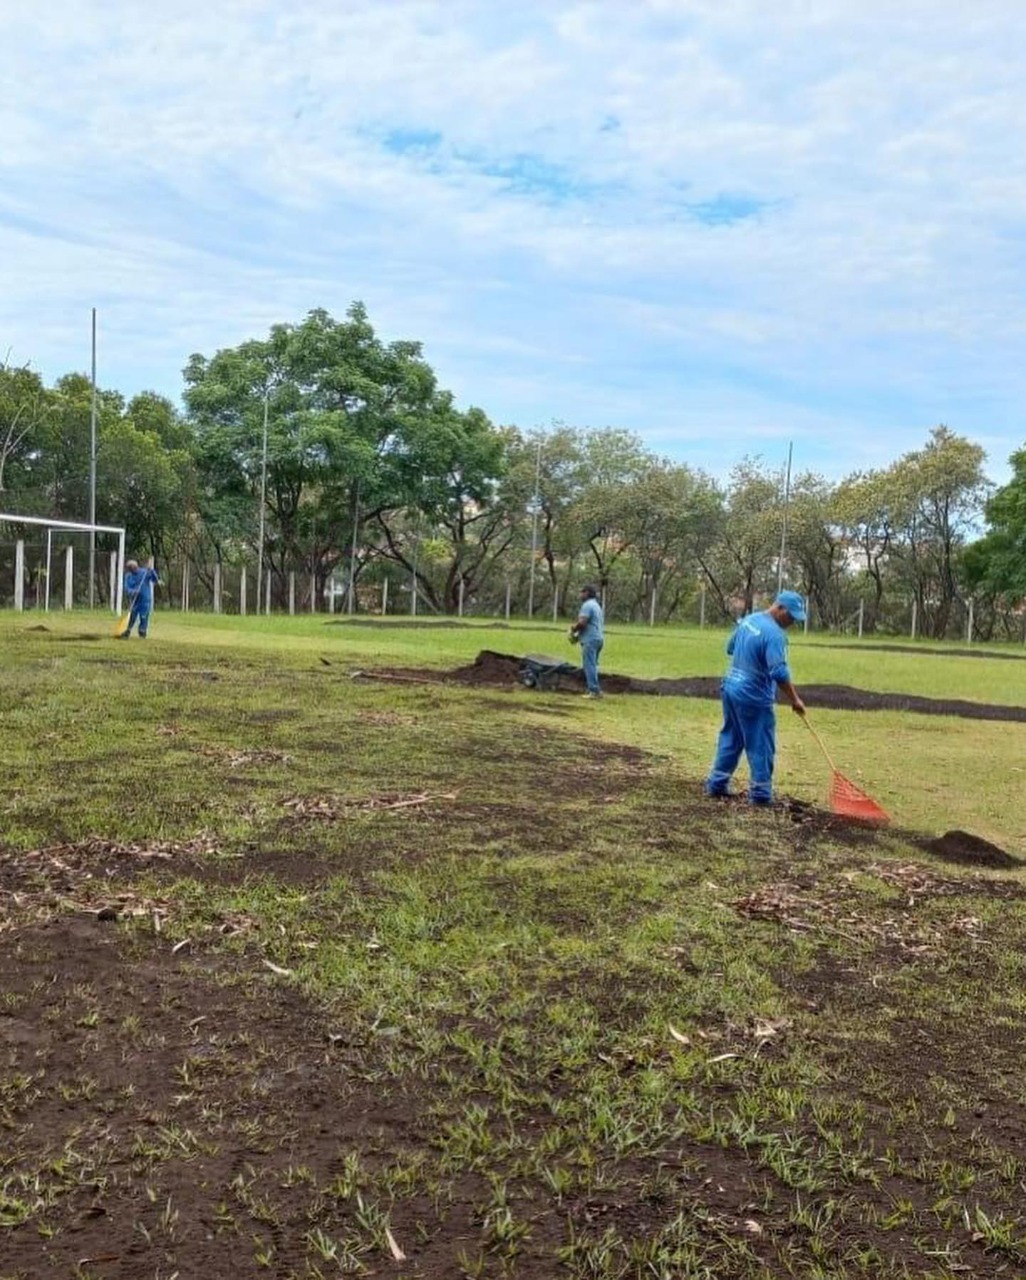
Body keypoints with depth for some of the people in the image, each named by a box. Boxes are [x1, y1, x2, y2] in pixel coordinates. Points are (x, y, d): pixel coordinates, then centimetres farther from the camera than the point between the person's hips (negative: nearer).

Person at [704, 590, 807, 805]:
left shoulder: (747, 620, 7)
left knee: (730, 738, 18)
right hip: (754, 697, -8)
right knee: (761, 746, 2)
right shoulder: (774, 633, -20)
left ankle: (717, 784, 22)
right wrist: (795, 700, -18)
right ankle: (760, 793, 6)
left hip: (731, 688, 8)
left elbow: (731, 648, 20)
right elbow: (779, 673, -26)